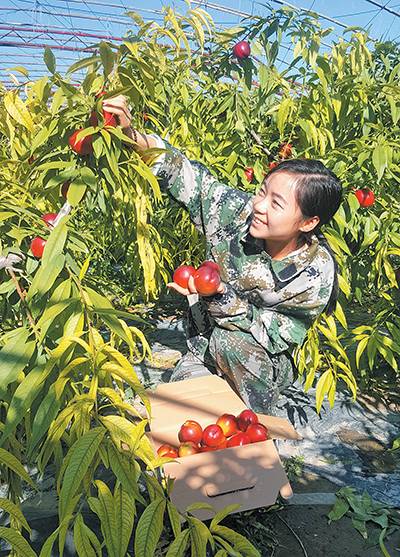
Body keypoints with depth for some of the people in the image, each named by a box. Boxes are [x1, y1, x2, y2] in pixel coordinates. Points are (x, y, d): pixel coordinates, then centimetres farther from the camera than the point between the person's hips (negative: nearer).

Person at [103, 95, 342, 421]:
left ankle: (257, 418, -7)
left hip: (265, 367, -2)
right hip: (204, 348, 3)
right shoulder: (238, 212, -20)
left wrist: (223, 298, -37)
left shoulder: (316, 275, -26)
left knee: (230, 341, -33)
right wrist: (132, 134, -32)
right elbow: (185, 174, -17)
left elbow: (273, 337, -22)